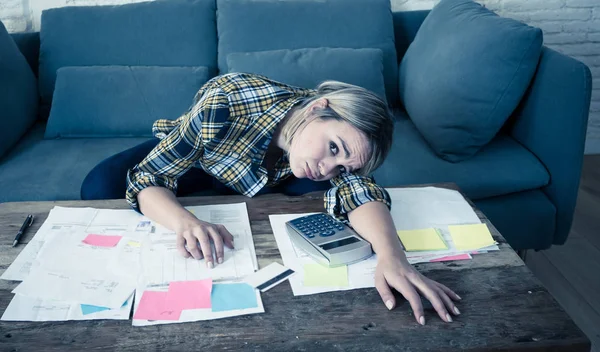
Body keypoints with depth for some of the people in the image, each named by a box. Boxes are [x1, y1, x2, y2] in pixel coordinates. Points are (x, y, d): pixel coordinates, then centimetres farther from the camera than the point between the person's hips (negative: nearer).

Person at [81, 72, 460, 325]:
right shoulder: (225, 102, -42)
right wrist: (186, 222, -58)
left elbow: (358, 189, -44)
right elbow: (147, 179, -37)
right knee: (100, 189, -27)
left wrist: (392, 256, -64)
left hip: (255, 184, 3)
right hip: (182, 158, -2)